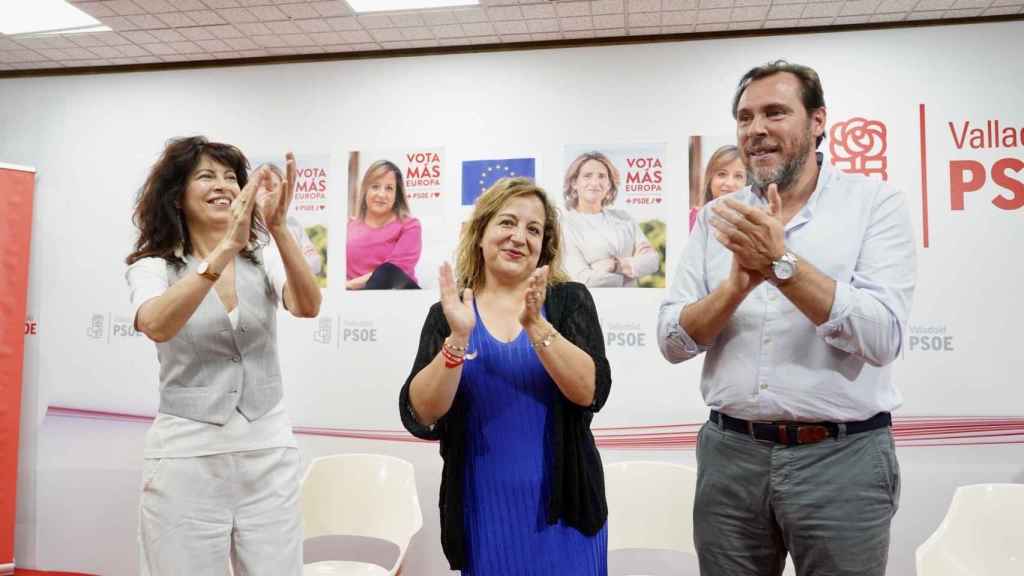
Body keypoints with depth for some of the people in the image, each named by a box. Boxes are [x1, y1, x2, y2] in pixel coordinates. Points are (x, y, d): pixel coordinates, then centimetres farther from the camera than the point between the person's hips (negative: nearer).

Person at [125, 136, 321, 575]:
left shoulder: (263, 258, 4)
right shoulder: (152, 267, -2)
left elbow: (307, 307, -17)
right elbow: (156, 326, -25)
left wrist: (278, 228, -30)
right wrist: (226, 247, -34)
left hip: (269, 451, 2)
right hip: (187, 455, -2)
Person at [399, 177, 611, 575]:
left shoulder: (569, 300, -2)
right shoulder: (449, 313, -1)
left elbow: (591, 392, -14)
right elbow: (419, 417, -10)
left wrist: (537, 325, -25)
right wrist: (458, 339, -23)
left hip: (562, 504, 0)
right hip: (484, 507, 1)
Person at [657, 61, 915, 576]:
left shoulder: (876, 203, -3)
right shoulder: (718, 219, 5)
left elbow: (881, 338, -15)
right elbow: (672, 341, -1)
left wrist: (780, 262, -21)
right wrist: (738, 283, -17)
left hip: (842, 457, -2)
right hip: (730, 453, 3)